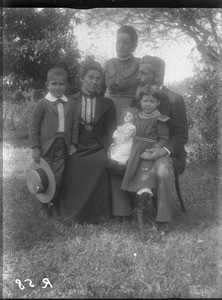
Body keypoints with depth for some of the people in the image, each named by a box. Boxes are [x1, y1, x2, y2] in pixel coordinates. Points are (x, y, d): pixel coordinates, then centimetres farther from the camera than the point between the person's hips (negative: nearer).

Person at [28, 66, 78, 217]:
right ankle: (45, 205, 25)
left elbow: (75, 125, 10)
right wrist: (35, 147, -9)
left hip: (63, 146, 2)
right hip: (46, 146, -2)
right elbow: (33, 127, -6)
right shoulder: (43, 104, -7)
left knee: (58, 177, 5)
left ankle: (55, 205, 24)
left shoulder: (70, 104, 3)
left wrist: (73, 143, 5)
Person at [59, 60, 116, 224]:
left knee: (99, 166, -32)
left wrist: (105, 150, -9)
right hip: (77, 149, 0)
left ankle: (96, 214, -13)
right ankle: (72, 214, -10)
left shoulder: (107, 104, 10)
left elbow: (110, 131, 6)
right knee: (73, 167, -31)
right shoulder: (71, 101, 10)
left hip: (97, 148, 0)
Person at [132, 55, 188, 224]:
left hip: (165, 151, -5)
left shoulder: (174, 100, -10)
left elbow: (181, 135, -8)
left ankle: (164, 220, -16)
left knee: (163, 172, -36)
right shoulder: (137, 95, 6)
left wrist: (164, 151, -25)